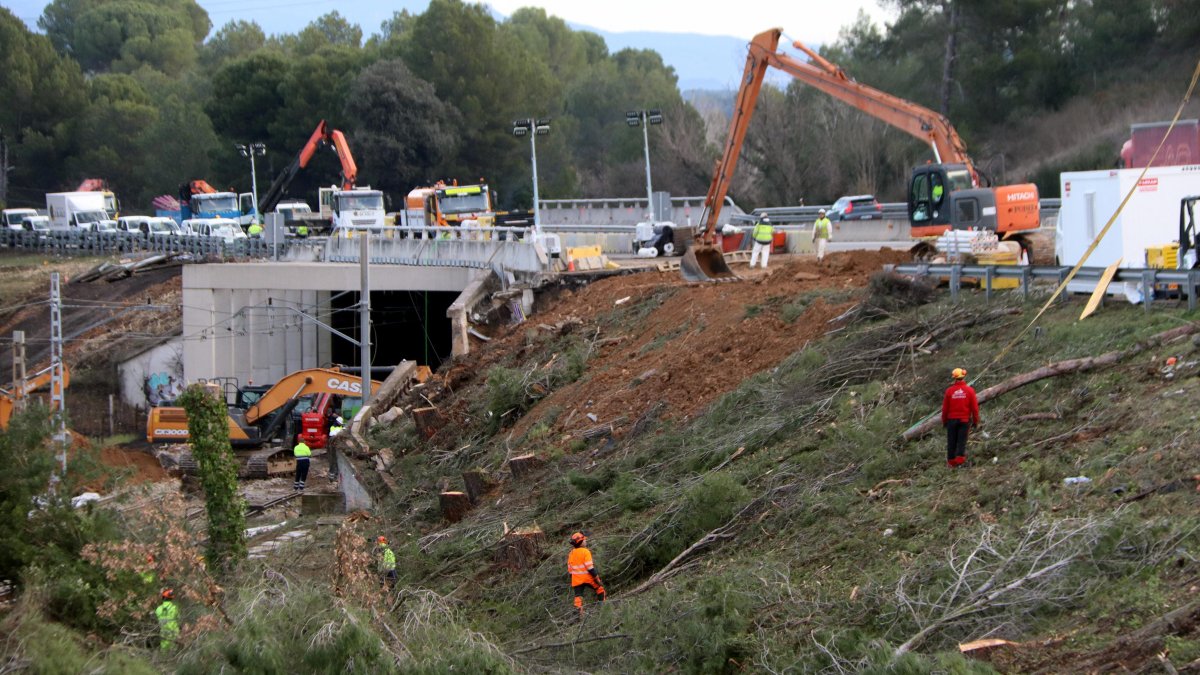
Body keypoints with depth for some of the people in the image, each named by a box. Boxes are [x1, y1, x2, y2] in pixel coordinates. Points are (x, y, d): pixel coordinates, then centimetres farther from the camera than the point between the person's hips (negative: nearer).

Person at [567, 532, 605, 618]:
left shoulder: (571, 554, 8)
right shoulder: (585, 552, -12)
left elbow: (570, 569, 14)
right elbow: (590, 567, -17)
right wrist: (597, 578, -13)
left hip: (576, 580, 5)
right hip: (587, 578, -5)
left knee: (578, 596, 3)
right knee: (600, 588, 15)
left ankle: (579, 612, -9)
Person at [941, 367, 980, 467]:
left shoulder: (949, 390, -7)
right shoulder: (970, 390, -6)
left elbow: (945, 408, -2)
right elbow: (975, 407, -4)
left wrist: (944, 421, 10)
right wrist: (976, 421, 7)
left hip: (952, 419, 0)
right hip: (965, 420, 0)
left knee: (951, 441, 9)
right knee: (962, 440, 4)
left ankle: (951, 462, 13)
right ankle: (960, 458, -10)